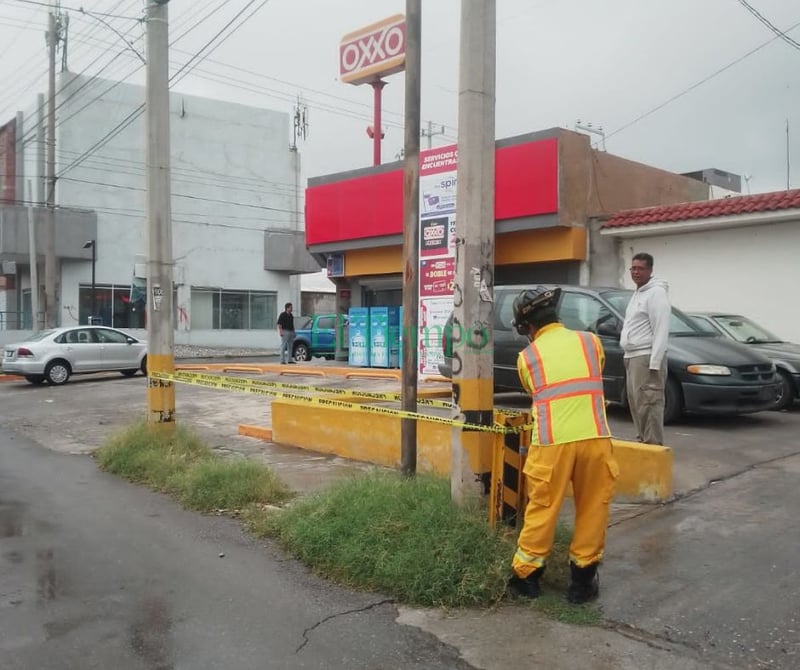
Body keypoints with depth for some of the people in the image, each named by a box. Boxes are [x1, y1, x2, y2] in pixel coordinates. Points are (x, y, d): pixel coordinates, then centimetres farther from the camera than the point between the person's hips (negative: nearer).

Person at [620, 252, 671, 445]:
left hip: (646, 358, -10)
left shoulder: (656, 293, -10)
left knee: (649, 404, -10)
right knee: (635, 403, 13)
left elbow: (661, 331, -18)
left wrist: (654, 362, -23)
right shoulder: (637, 294, 19)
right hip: (632, 357, 10)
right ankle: (642, 441, 21)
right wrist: (628, 356, 17)